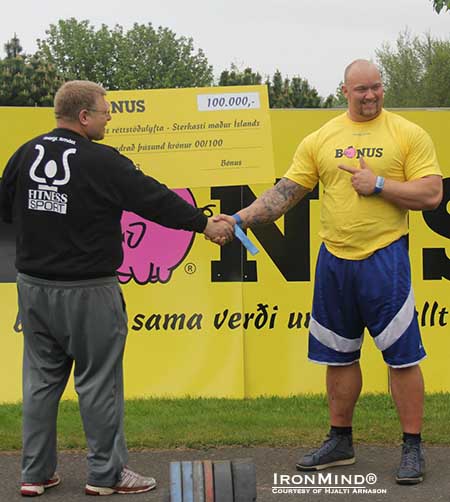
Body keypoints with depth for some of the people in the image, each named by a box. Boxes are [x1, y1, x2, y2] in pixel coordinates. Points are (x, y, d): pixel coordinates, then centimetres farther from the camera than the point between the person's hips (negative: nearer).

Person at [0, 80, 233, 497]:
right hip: (86, 291, -6)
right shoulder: (101, 163, -14)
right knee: (98, 381, 4)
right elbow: (155, 198, -6)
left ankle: (35, 473, 17)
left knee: (41, 378, 12)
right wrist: (204, 224, 6)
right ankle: (106, 474, 11)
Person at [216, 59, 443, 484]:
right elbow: (286, 192, 5)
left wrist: (378, 184, -15)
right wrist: (241, 218, -6)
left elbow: (431, 194, -7)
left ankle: (412, 448, 11)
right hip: (334, 259, 4)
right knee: (338, 355, 13)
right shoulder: (321, 139, 7)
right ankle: (340, 442, 27)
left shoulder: (407, 134, -2)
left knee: (402, 355, -1)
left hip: (384, 258, -4)